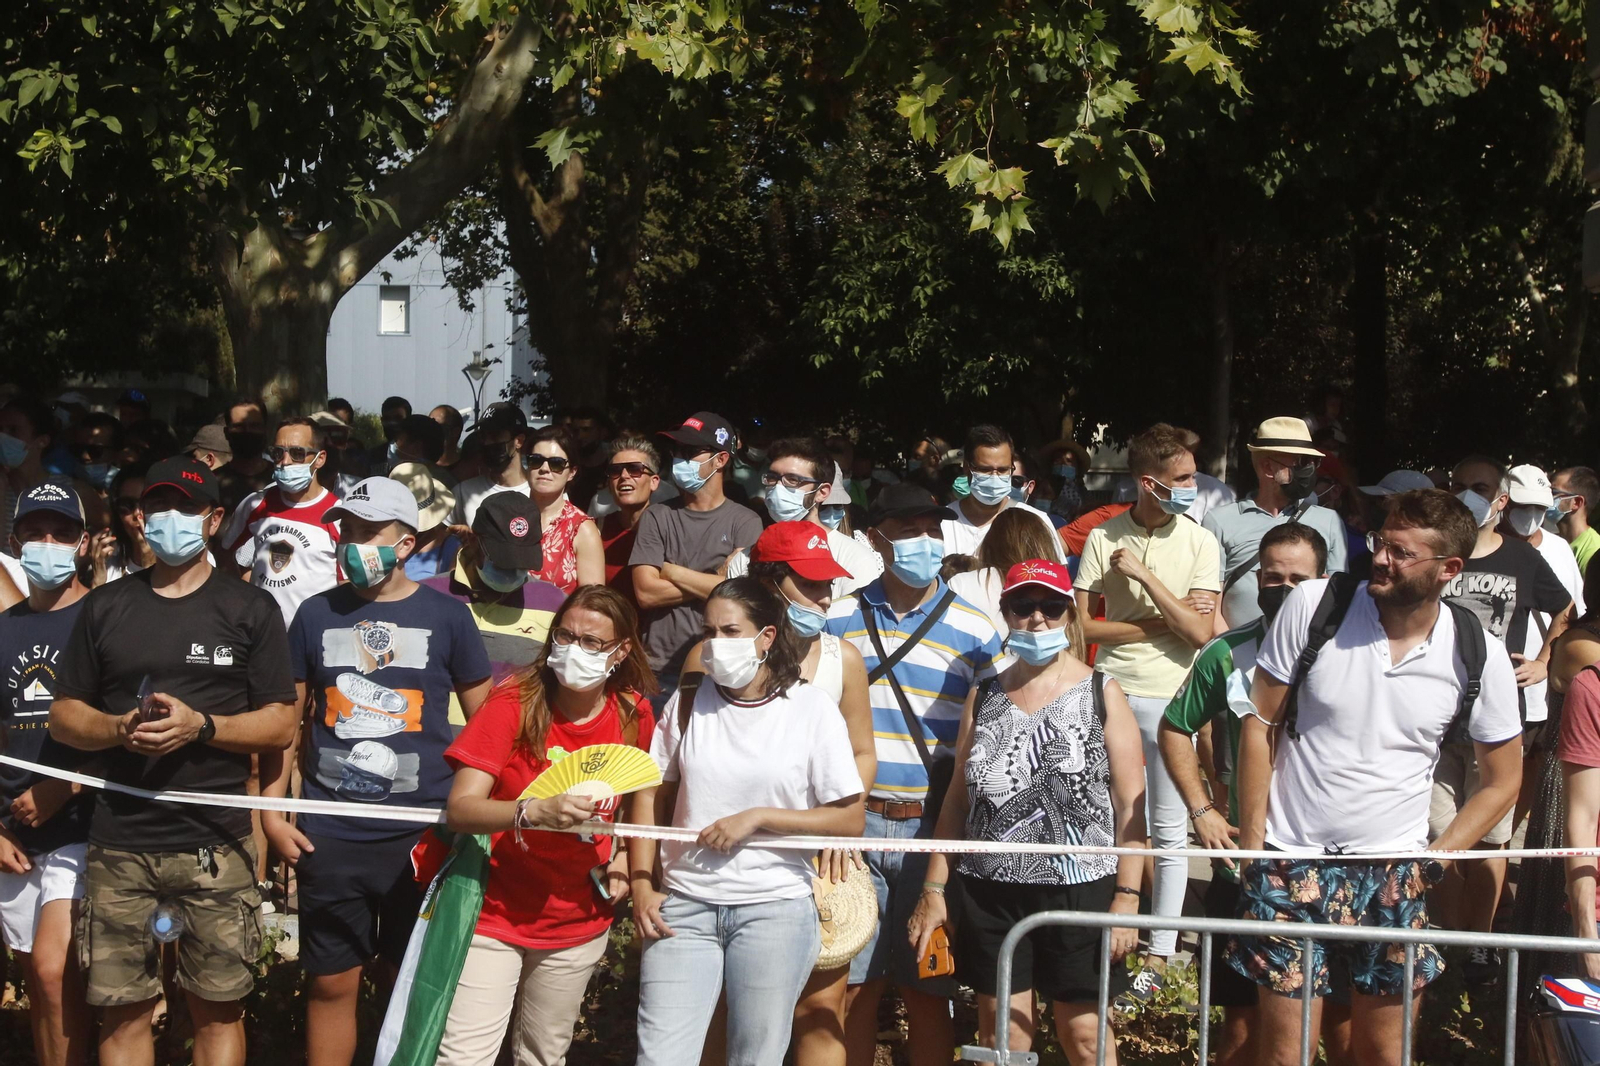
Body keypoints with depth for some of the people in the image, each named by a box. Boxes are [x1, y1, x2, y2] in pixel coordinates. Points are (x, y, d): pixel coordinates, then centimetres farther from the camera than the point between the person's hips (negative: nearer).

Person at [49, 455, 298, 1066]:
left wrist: (200, 726, -15)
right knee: (122, 1011, 2)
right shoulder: (105, 607, 13)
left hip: (216, 845, -2)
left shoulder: (250, 609, 6)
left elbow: (281, 726, 2)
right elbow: (63, 716, 12)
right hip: (119, 842, 2)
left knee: (218, 1010, 1)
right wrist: (119, 729, -9)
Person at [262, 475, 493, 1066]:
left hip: (422, 837, -1)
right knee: (331, 984, 5)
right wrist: (272, 812, 2)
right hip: (330, 836, 1)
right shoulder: (317, 614, 6)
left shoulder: (446, 617, 1)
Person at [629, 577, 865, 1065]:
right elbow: (650, 797, 11)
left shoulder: (812, 709, -3)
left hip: (775, 908, -2)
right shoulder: (686, 705, 6)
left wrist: (757, 817, -12)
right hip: (685, 905, 2)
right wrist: (642, 887, 1)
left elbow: (850, 820, -4)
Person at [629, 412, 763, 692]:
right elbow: (645, 593, -4)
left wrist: (673, 573, -5)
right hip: (658, 670, 2)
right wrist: (711, 584, -8)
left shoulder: (745, 522, 0)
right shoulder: (657, 518, 6)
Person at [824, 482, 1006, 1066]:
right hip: (853, 822, 1)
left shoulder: (974, 633, 1)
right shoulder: (838, 619, 5)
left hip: (930, 826, -1)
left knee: (926, 992, 3)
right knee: (856, 987, 6)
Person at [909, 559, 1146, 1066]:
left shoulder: (1101, 694, 1)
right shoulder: (984, 696, 11)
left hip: (1081, 891, -3)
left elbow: (1130, 802, -4)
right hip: (992, 894, 3)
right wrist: (934, 888, 6)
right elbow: (958, 798, 12)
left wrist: (1127, 896, -11)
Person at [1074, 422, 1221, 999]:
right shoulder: (1104, 538, 1)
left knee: (1169, 831, 3)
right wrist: (1160, 625, -10)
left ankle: (1158, 956, 9)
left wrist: (1144, 574, -14)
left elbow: (1199, 630, -11)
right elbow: (1082, 624, -2)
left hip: (1169, 697, -1)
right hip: (1112, 691, 1)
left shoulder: (1199, 541, -2)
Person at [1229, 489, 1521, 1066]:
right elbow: (1261, 724, -1)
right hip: (1292, 860, -1)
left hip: (1394, 872, 1)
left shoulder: (1478, 657, -5)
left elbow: (1502, 781, 7)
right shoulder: (1313, 605, -8)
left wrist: (1436, 858, -2)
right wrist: (1250, 845, -2)